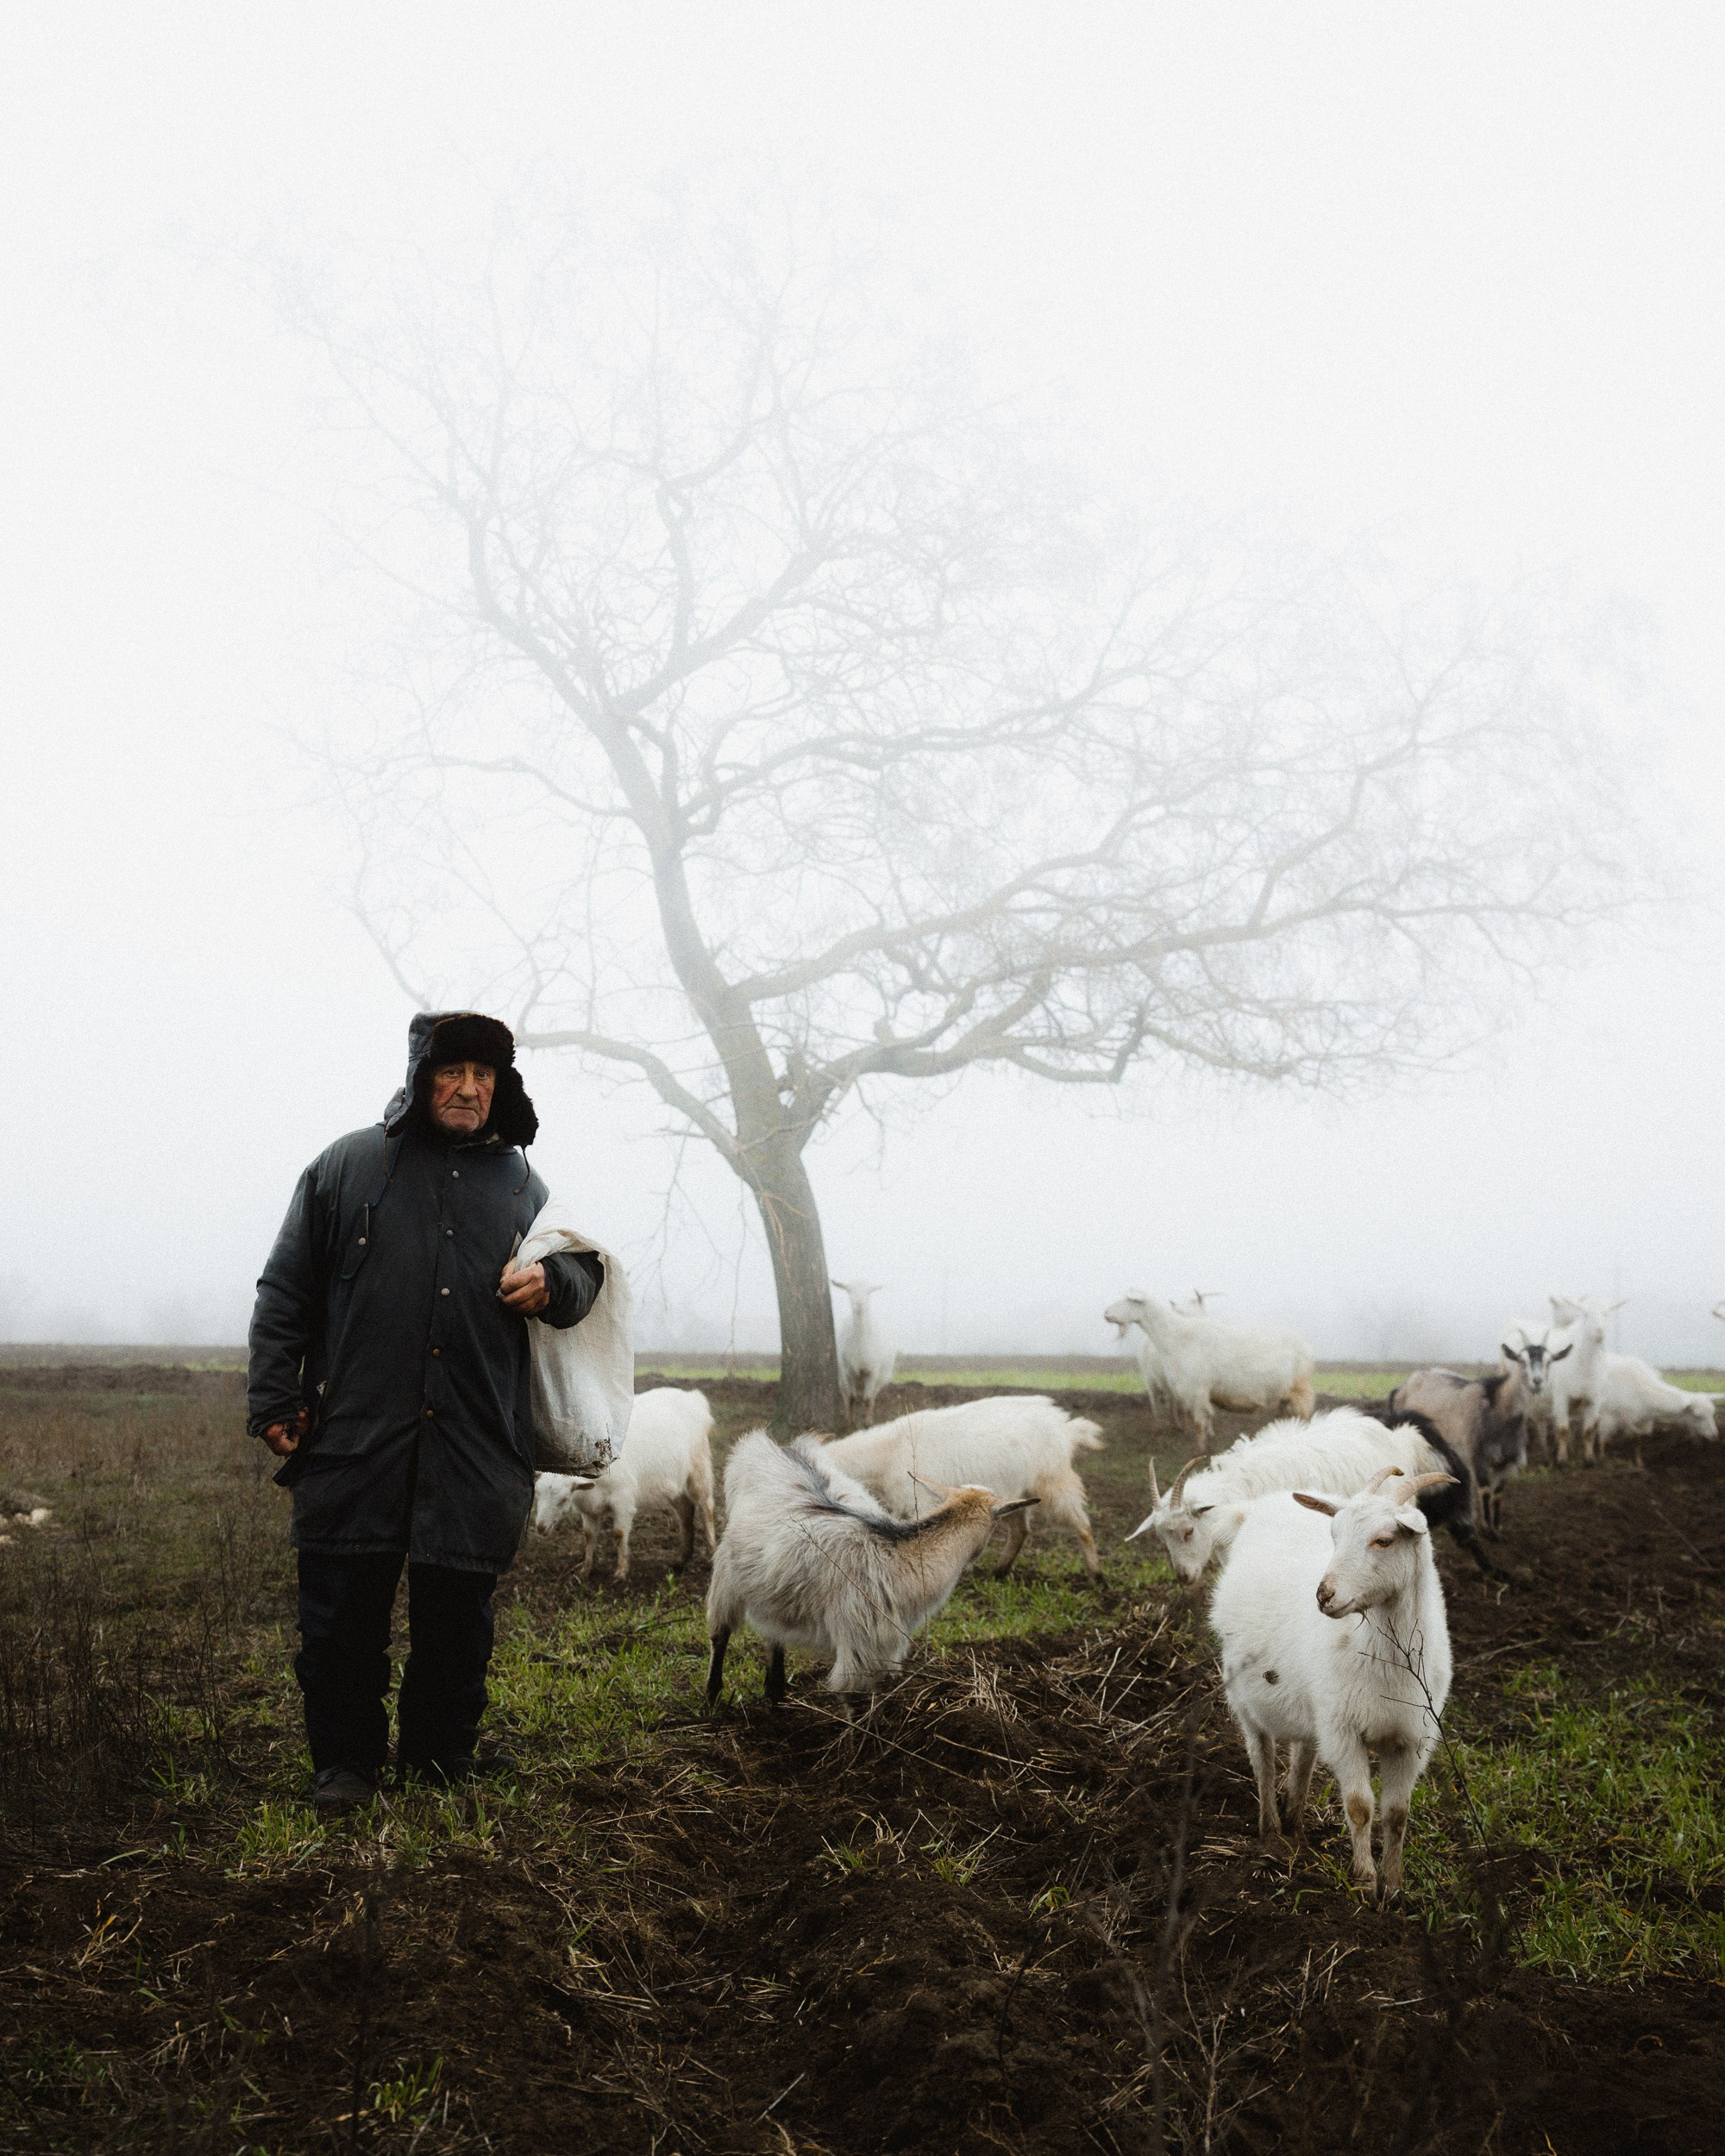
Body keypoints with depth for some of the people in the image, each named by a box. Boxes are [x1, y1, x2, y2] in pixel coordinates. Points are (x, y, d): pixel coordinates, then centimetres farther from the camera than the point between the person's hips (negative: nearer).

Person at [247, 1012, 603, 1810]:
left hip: (476, 1450, 2)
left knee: (456, 1622, 8)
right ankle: (344, 1764, 21)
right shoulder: (348, 1166, 5)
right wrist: (274, 1399, 0)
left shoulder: (519, 1183, 13)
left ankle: (440, 1767, 23)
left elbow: (585, 1274, 21)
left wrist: (554, 1281, -4)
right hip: (353, 1441, -2)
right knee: (343, 1617, 4)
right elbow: (286, 1292, 6)